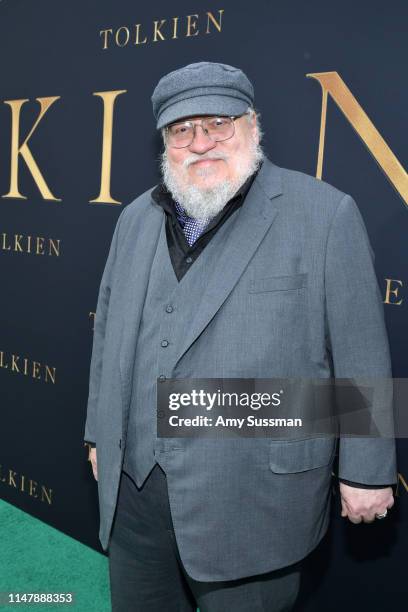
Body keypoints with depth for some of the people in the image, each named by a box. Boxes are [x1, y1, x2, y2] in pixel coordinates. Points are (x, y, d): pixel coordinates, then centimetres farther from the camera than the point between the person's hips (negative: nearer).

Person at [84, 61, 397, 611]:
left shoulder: (325, 215, -9)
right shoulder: (136, 220, 8)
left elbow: (361, 356, -7)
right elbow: (109, 332, 14)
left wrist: (366, 470, -4)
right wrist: (101, 433, 16)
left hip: (252, 500, -4)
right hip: (133, 486, 5)